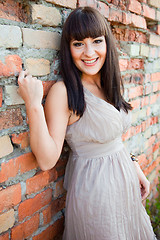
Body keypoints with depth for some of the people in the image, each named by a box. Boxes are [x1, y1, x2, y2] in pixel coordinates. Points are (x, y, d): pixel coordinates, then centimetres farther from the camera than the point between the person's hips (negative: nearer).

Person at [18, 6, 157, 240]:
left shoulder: (112, 84, 1)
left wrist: (135, 168, 11)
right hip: (94, 190, -7)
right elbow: (47, 160, -23)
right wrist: (34, 105, -31)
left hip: (125, 179, 7)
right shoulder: (63, 92, -20)